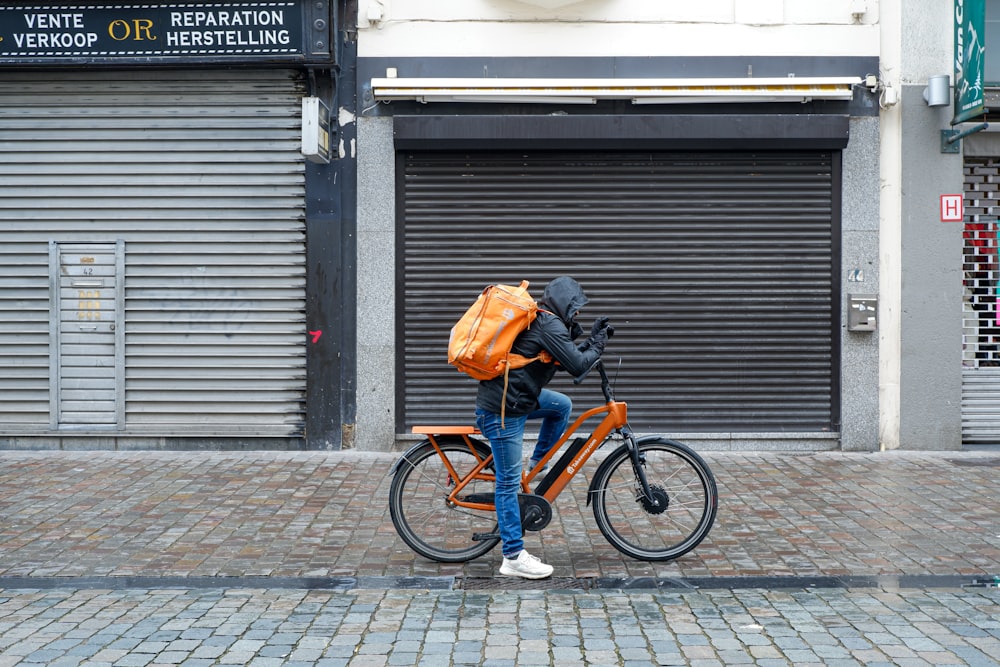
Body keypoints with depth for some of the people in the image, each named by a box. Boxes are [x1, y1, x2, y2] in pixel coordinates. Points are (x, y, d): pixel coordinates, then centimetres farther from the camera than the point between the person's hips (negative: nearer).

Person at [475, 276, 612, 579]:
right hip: (502, 409, -9)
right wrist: (598, 345, 0)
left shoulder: (538, 319, 15)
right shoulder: (549, 324, -15)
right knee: (509, 482, -2)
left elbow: (567, 357, 21)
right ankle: (514, 558, 5)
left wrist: (590, 340, 13)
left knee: (562, 405, 20)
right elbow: (576, 366, -17)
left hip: (513, 395, 9)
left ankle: (537, 467, 25)